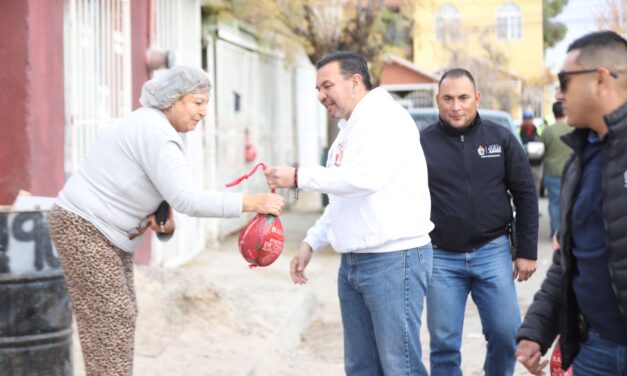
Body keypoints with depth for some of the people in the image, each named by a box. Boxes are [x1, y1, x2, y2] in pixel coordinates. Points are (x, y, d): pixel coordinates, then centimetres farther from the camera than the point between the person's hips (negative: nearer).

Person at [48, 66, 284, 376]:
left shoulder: (154, 127, 10)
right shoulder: (155, 132, -22)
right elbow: (187, 200, -30)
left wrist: (164, 216, -7)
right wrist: (251, 202, -31)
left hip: (108, 233, 10)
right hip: (84, 229, -10)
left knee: (121, 319, 11)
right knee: (111, 322, -9)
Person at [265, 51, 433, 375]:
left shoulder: (386, 118, -10)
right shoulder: (348, 131, 19)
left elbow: (368, 176, -25)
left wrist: (299, 178, -21)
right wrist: (310, 243, 15)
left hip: (394, 258, -9)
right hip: (352, 262, 9)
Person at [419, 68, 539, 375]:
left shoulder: (501, 138, 2)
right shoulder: (422, 143, -1)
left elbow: (525, 196, 4)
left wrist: (526, 252, 1)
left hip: (492, 252, 1)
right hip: (441, 258, 0)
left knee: (506, 333, -1)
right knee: (444, 342, 4)